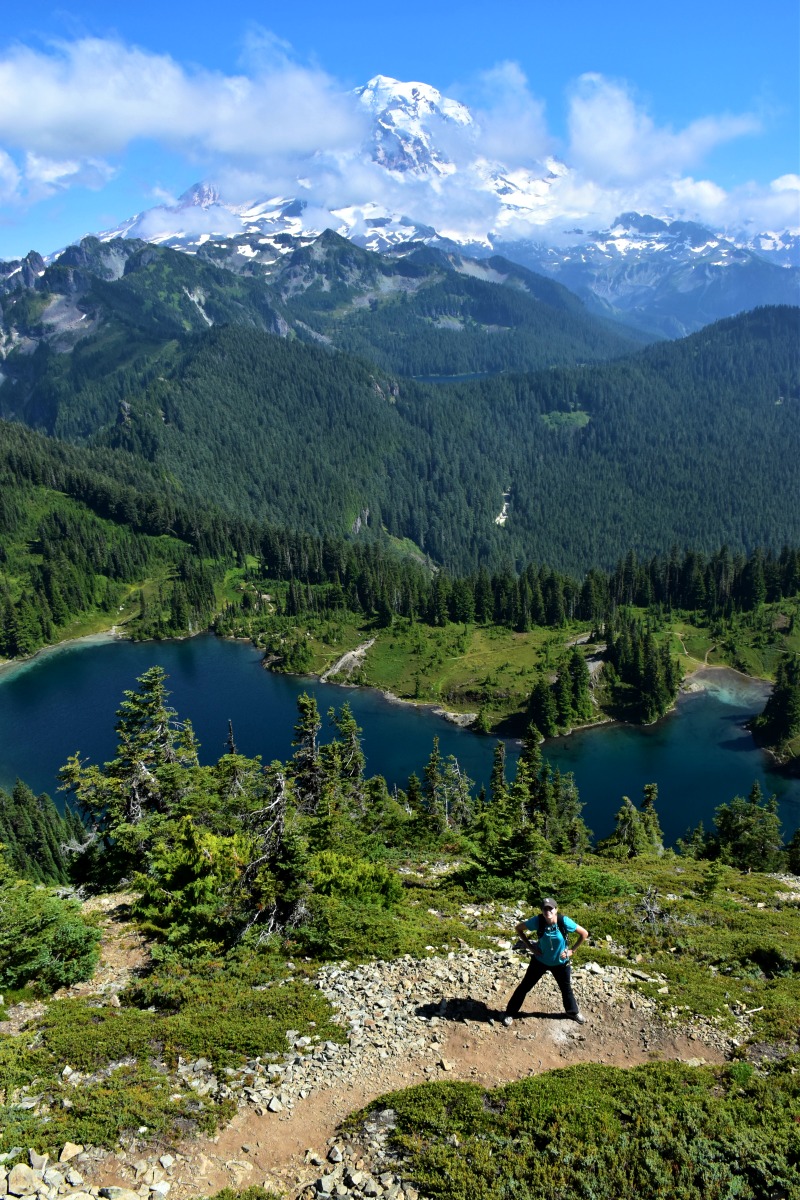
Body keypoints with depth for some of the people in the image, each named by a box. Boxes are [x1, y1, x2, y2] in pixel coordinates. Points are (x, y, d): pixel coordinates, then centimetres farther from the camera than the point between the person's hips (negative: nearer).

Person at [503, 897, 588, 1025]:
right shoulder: (538, 921, -27)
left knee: (566, 988, 20)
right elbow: (519, 928, -10)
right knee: (525, 986, 8)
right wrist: (530, 946, -12)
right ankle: (510, 1013, 25)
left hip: (560, 962, 0)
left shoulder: (564, 922, -28)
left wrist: (572, 950, -12)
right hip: (540, 961, 0)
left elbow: (584, 934, -14)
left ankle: (573, 1012, 48)